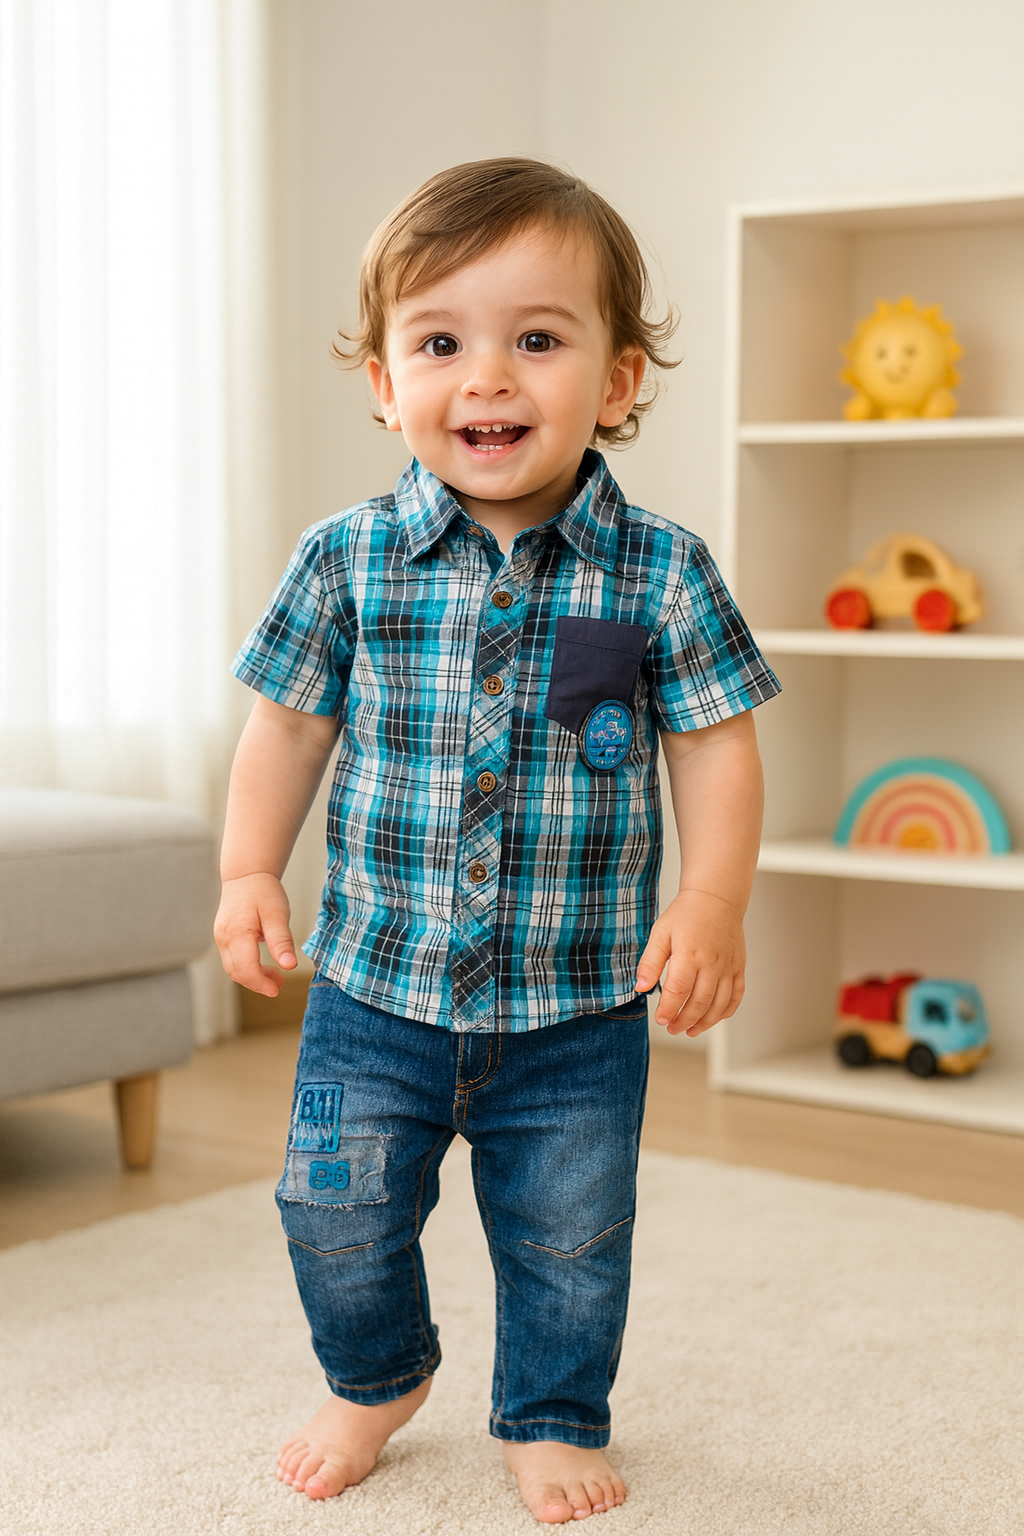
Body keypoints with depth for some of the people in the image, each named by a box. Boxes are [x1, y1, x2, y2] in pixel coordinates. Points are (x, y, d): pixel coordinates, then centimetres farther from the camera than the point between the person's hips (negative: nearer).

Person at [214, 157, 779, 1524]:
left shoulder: (661, 573, -9)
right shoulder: (345, 562, -6)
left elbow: (714, 747, -5)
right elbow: (289, 722, 5)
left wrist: (712, 903, -16)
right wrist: (251, 869, -4)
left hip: (580, 1012, -1)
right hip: (376, 990, 1)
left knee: (569, 1240, 13)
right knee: (338, 1215, 12)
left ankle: (553, 1422, 40)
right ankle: (376, 1378, 43)